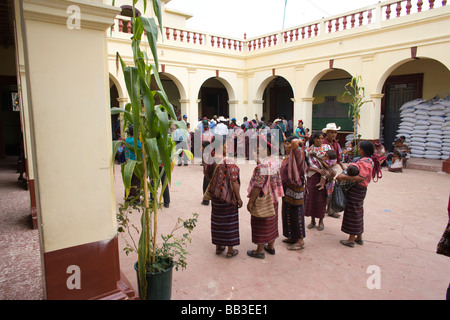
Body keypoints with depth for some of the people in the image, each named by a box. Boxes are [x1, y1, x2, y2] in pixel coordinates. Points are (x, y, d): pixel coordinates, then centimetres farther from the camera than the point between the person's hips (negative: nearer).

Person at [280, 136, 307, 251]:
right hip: (287, 189, 9)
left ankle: (300, 241, 13)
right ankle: (293, 237, 33)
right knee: (288, 213, 18)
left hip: (294, 189, -9)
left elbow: (294, 142, -35)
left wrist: (299, 142, -16)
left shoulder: (297, 154, -18)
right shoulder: (289, 156, 9)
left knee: (296, 213, 0)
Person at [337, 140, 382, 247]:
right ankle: (359, 238, 28)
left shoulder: (365, 162, -20)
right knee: (358, 212, 17)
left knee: (353, 212, -2)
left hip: (356, 190, -10)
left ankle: (351, 239, 7)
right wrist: (343, 176, 9)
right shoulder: (367, 160, 12)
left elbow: (361, 177, -31)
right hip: (359, 189, 10)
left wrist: (344, 177, -30)